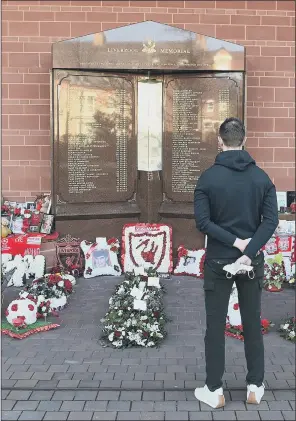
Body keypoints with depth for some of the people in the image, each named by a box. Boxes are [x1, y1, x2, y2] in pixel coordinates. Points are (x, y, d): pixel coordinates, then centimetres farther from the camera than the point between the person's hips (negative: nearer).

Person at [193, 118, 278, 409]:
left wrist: (234, 242, -13)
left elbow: (202, 221, -15)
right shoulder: (261, 177, -1)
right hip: (253, 261, 3)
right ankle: (255, 387, 23)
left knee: (215, 325, 7)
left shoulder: (209, 177, -8)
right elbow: (271, 220, -9)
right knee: (252, 323, 13)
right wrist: (249, 252, -14)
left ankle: (214, 390, 15)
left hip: (218, 261, -2)